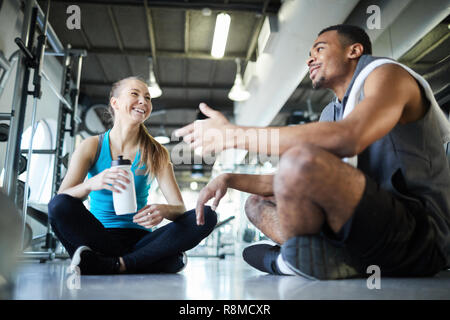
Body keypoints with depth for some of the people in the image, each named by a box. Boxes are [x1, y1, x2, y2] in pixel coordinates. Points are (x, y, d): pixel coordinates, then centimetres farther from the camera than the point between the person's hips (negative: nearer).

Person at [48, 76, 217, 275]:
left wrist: (164, 210, -28)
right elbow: (60, 203, -10)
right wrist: (91, 184, -32)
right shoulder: (91, 146, 0)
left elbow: (180, 208, -4)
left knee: (207, 216, -20)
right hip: (98, 239, -1)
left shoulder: (157, 154, 2)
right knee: (60, 205, -29)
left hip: (139, 240, 2)